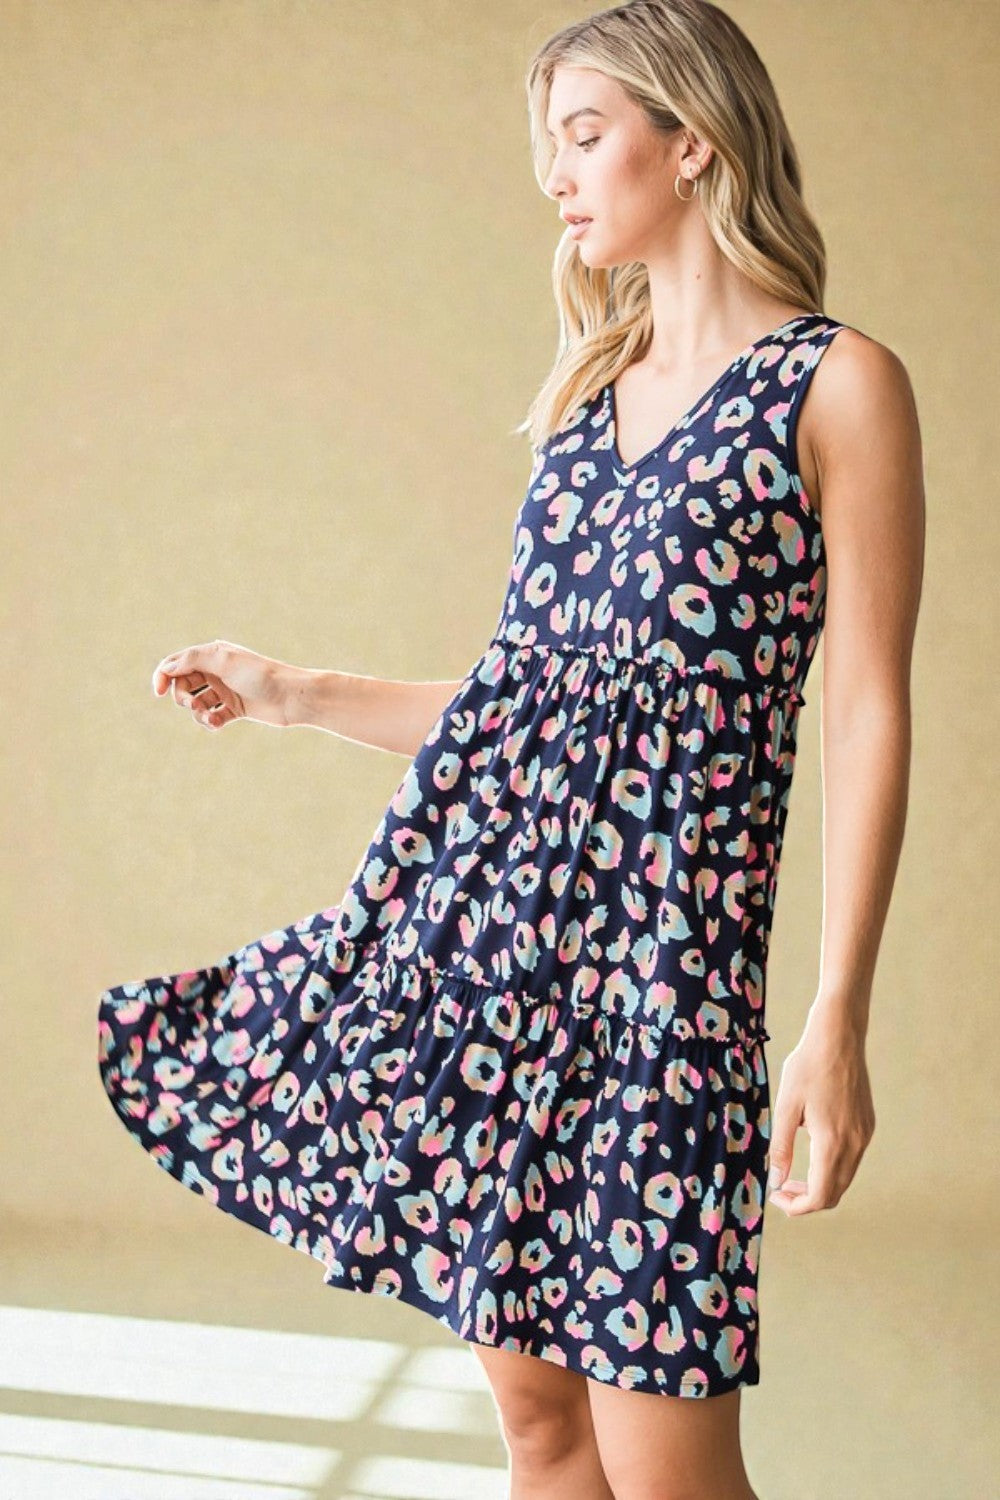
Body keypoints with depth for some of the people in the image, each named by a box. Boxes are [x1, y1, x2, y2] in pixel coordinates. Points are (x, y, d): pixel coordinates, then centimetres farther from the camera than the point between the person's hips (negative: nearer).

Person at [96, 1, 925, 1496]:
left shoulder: (838, 383, -1)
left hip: (660, 923, -6)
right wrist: (297, 693, 23)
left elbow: (868, 717, -6)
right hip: (473, 894, 6)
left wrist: (838, 1016, -13)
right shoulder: (589, 393, 18)